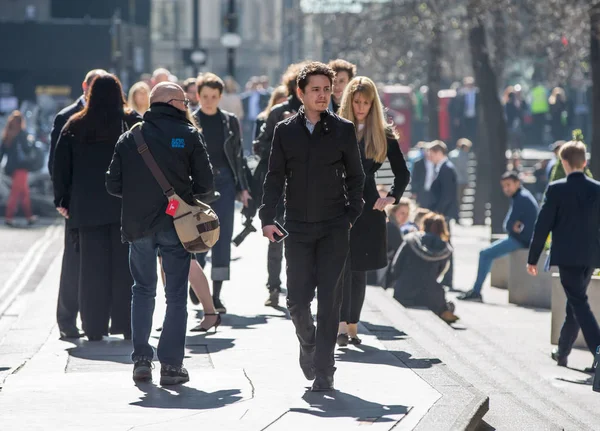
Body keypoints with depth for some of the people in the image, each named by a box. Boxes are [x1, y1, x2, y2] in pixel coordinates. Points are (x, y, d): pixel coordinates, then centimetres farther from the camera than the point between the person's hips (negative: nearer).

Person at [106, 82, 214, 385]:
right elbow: (205, 184, -5)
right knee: (176, 295, 4)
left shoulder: (129, 138, 4)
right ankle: (171, 364, 0)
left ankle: (141, 360, 11)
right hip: (175, 223, -3)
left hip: (137, 224, 3)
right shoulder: (188, 135, -3)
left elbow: (113, 185, 2)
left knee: (143, 290, 17)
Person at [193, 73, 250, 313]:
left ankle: (216, 294, 2)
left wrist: (242, 187, 8)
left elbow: (237, 156, 12)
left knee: (223, 238, -1)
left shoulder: (230, 121, 8)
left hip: (224, 182, 2)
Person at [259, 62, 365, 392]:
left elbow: (355, 176, 8)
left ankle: (323, 370, 2)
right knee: (298, 299, -1)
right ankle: (307, 345, 29)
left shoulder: (343, 130, 3)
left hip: (334, 228, -1)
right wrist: (267, 217, -4)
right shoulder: (285, 131, 5)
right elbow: (275, 177, 6)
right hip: (297, 228, 1)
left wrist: (351, 214, -2)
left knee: (329, 299, -4)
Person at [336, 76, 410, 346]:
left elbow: (402, 173, 13)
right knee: (341, 264, -14)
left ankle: (352, 325, 14)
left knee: (359, 269, 7)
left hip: (367, 206, 2)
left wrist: (392, 197, -2)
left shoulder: (383, 135, 7)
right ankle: (342, 324, -20)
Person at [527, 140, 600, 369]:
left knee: (579, 303, -6)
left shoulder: (556, 189, -9)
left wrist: (532, 258, 0)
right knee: (576, 302, 19)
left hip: (566, 255, -5)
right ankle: (562, 351, 31)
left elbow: (543, 226, -7)